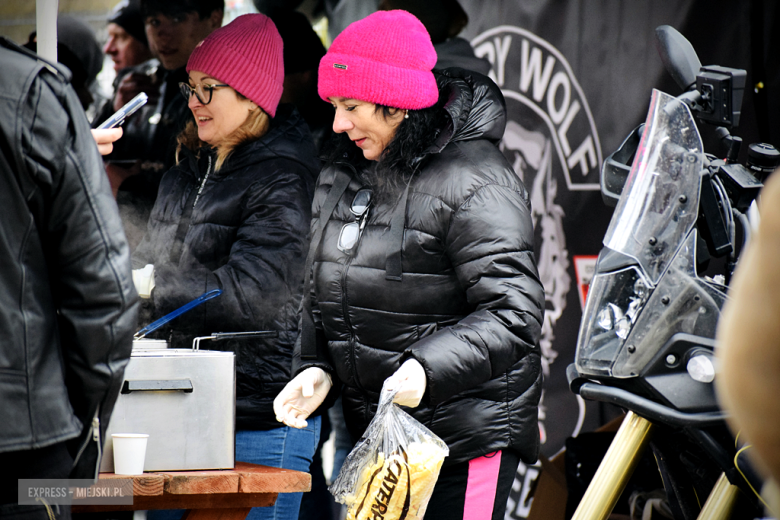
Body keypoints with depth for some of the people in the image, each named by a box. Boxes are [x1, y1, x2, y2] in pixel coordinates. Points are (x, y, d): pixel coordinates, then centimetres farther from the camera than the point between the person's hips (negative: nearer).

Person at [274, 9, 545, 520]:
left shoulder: (475, 183, -15)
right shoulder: (340, 178, 11)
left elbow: (514, 313, -21)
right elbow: (324, 298, 21)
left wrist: (428, 368, -32)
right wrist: (316, 367, 3)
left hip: (467, 436, -8)